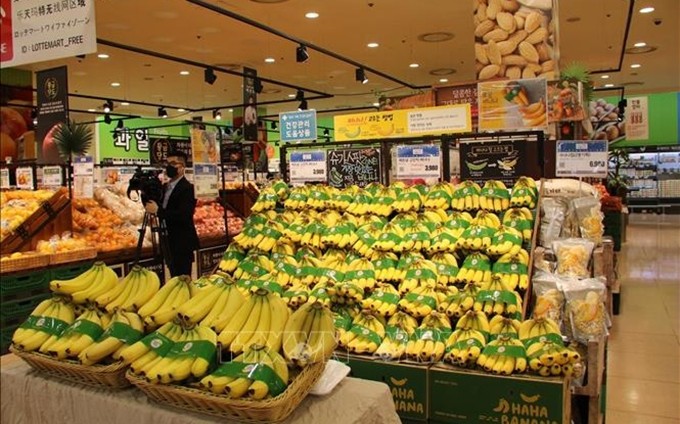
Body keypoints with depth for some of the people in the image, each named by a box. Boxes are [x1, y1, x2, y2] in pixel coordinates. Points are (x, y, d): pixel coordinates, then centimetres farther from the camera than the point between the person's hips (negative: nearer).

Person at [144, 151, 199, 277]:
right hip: (170, 241, 9)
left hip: (182, 243, -9)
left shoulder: (187, 188, -15)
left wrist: (157, 210, -26)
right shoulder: (165, 187, 13)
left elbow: (183, 215, -25)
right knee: (175, 278, 16)